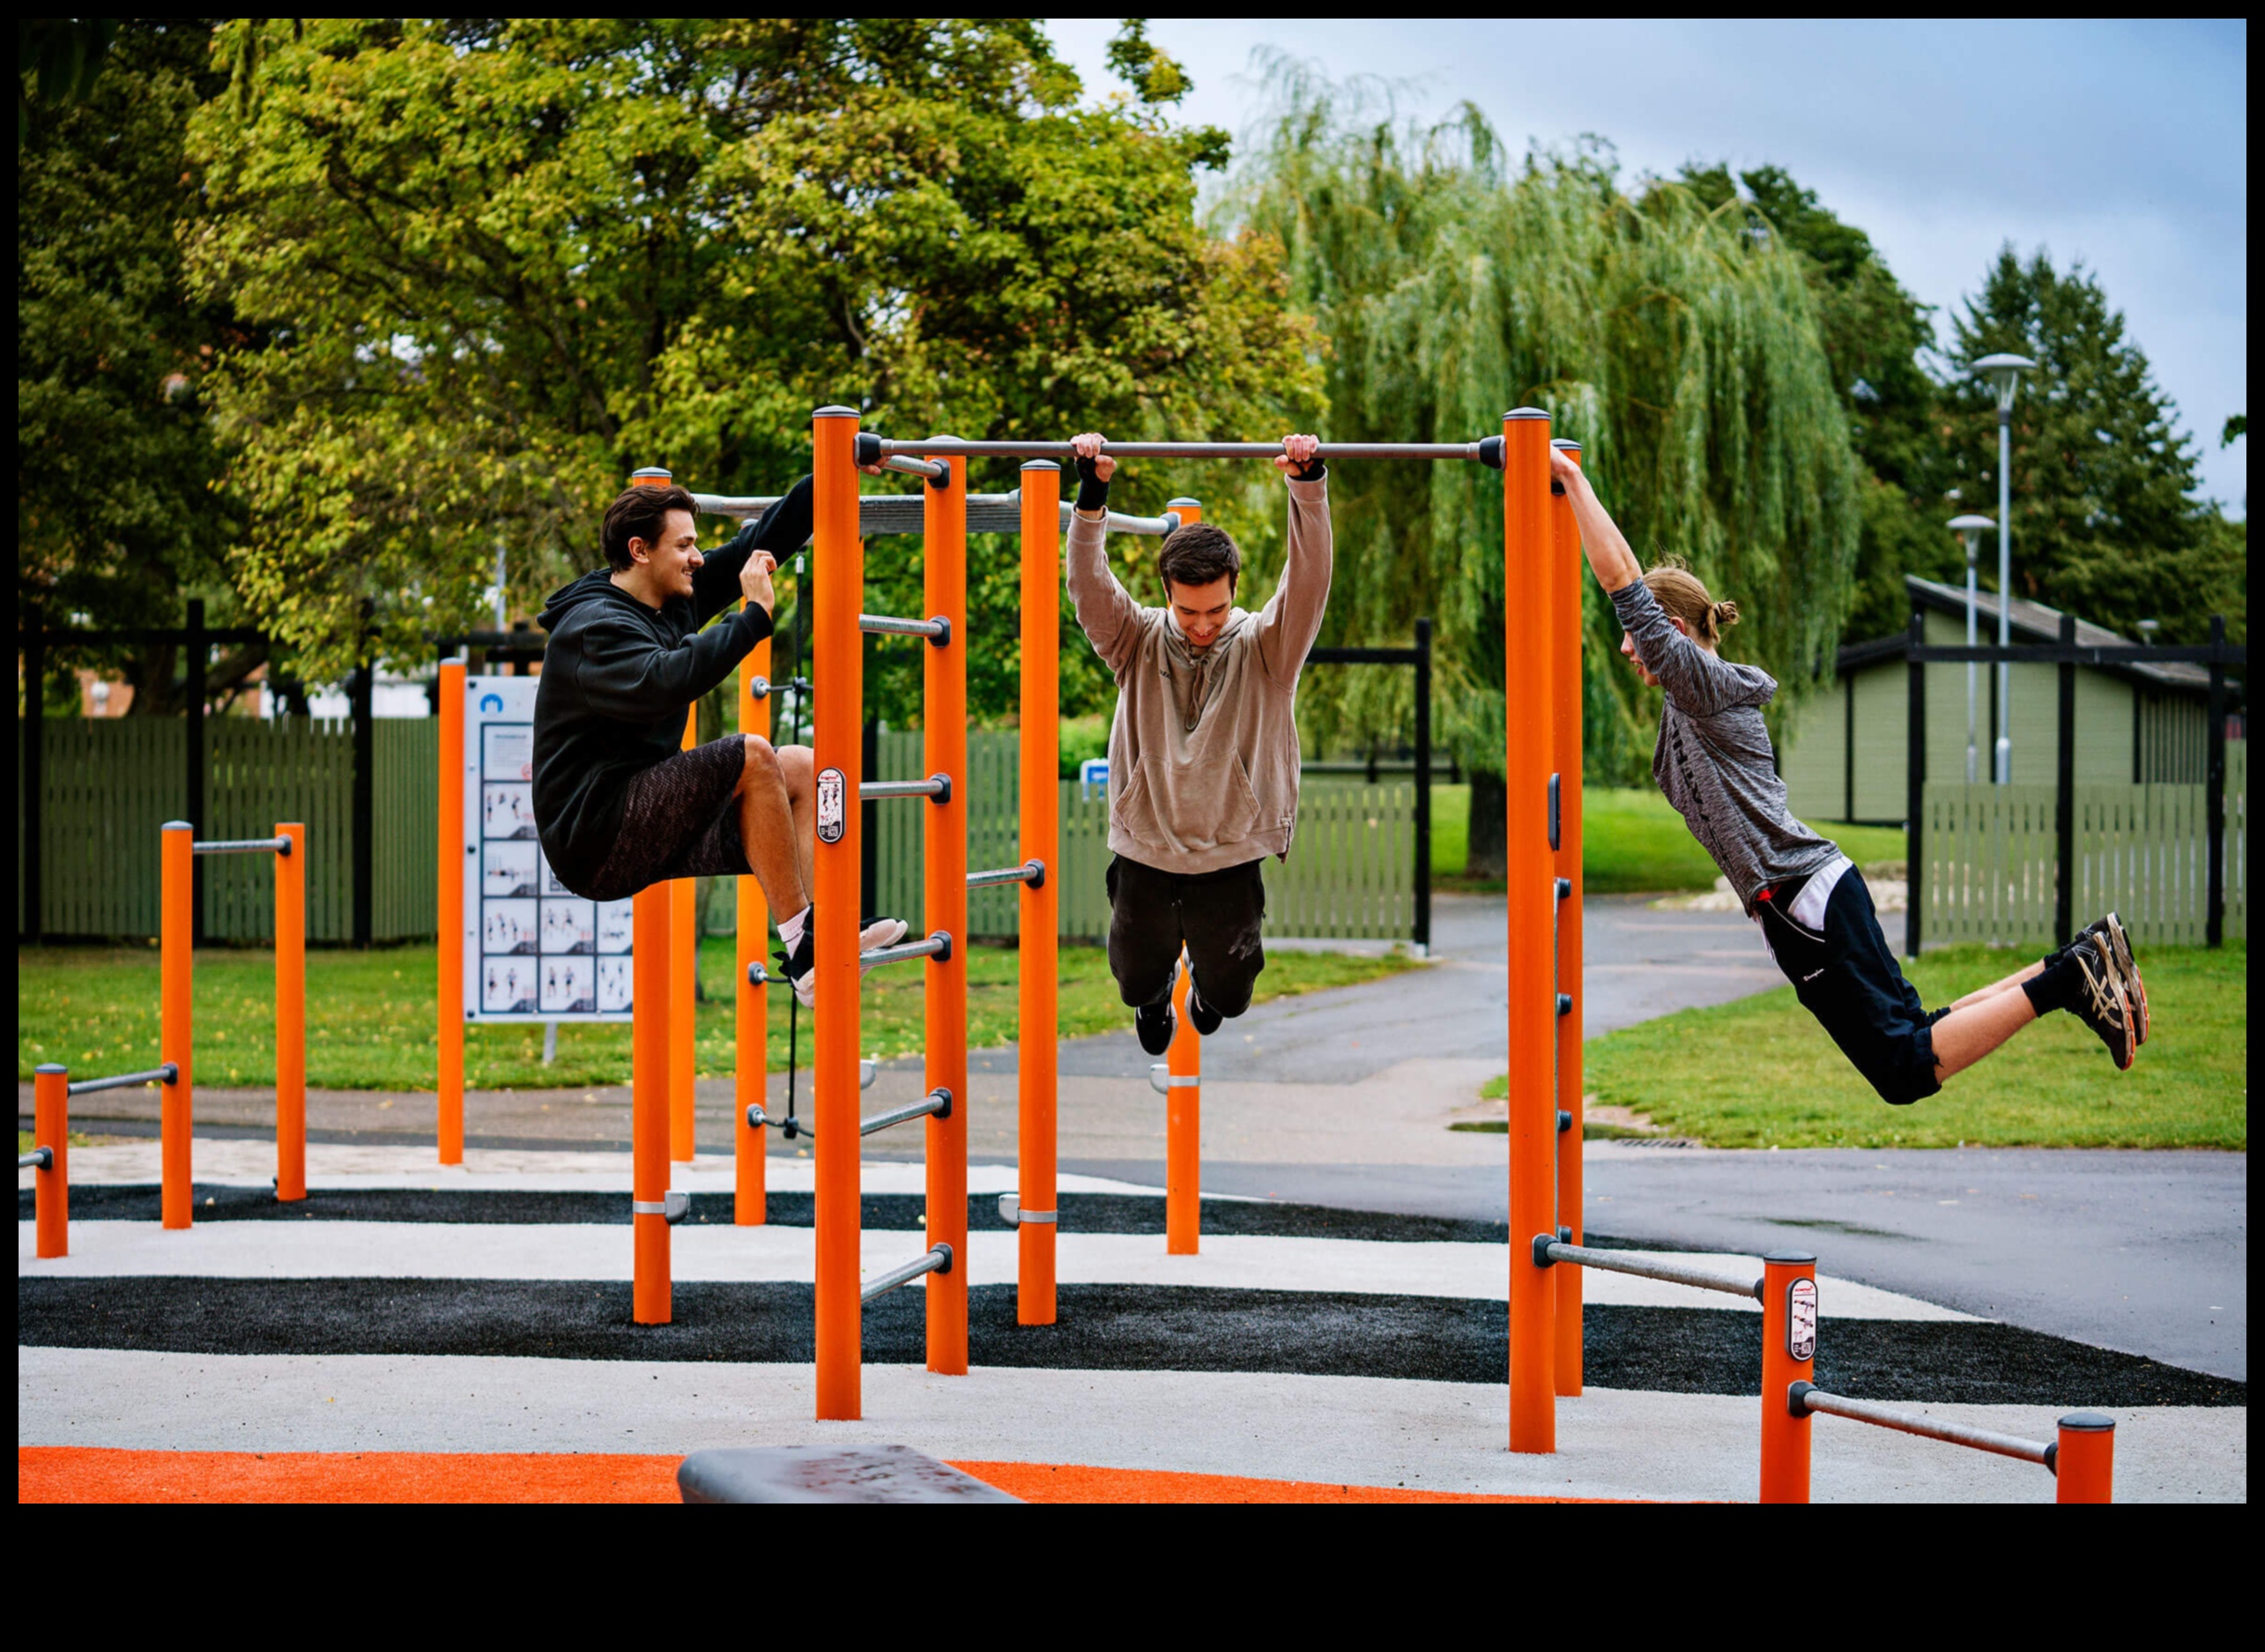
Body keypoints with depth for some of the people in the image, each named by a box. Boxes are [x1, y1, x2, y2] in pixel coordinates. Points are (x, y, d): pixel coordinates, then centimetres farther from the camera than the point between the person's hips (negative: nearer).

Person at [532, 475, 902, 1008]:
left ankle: (821, 941, -12)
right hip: (594, 839, -10)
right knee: (750, 757, -23)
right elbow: (662, 683, -36)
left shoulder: (674, 601, 11)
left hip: (645, 827, 10)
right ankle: (804, 951, -21)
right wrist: (754, 616, -30)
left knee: (799, 765, 5)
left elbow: (760, 544, 17)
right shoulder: (594, 628, -16)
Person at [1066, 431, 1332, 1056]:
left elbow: (1308, 584, -20)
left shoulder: (1261, 647, -7)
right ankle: (1157, 989, 51)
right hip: (1145, 852, 1)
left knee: (1228, 996, 12)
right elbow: (1089, 587, -16)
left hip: (1230, 857, -1)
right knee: (1135, 982, 14)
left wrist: (1308, 489, -32)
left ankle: (1206, 983, 49)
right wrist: (1091, 496, -29)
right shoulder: (1138, 643, -4)